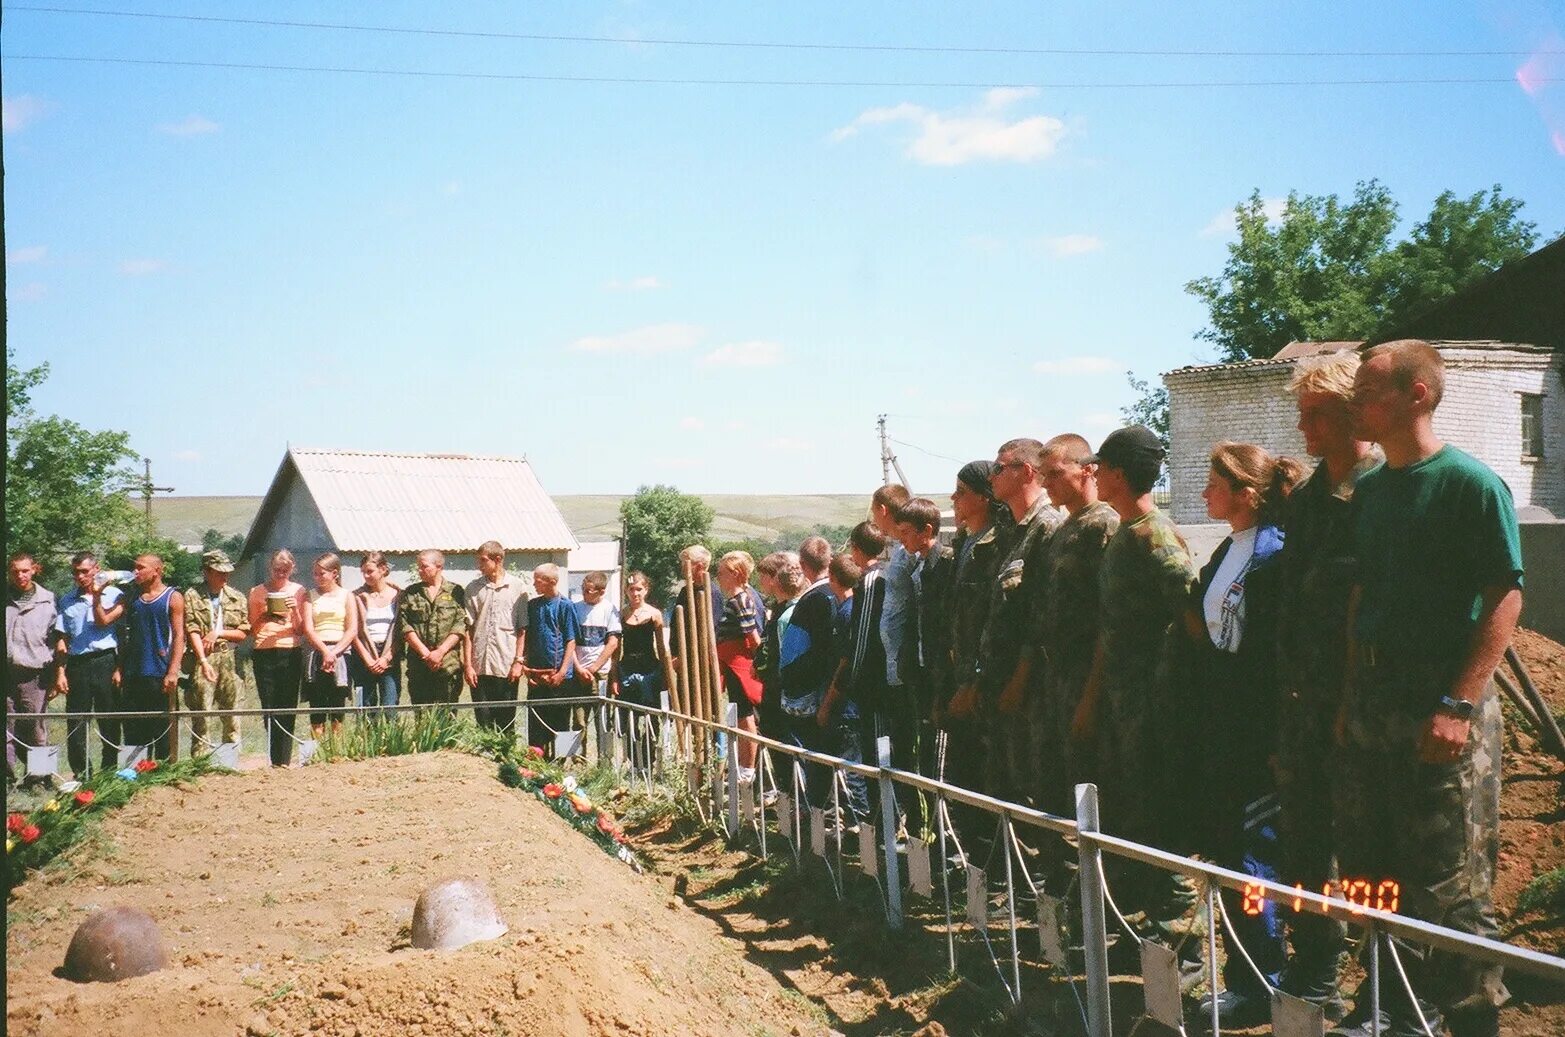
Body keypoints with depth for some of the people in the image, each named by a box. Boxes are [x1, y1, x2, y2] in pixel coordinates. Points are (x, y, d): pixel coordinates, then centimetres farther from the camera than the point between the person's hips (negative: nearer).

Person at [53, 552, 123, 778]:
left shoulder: (114, 595, 4)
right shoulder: (67, 600, 13)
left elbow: (103, 622, -7)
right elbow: (62, 640, 12)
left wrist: (96, 595, -12)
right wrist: (61, 672, 6)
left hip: (105, 662, -3)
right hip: (77, 664, 3)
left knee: (109, 720, 1)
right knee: (76, 721, 2)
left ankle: (110, 771, 10)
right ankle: (80, 774, 9)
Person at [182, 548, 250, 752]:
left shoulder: (237, 598, 12)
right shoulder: (192, 596, 2)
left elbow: (243, 633, 10)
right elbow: (192, 632, -7)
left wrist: (218, 633, -6)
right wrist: (204, 662, -16)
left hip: (230, 659, 3)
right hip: (202, 658, -3)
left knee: (231, 711, 5)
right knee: (200, 712, -5)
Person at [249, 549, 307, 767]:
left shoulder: (298, 591, 9)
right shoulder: (257, 592, 9)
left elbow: (301, 629, 6)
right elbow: (251, 629, 11)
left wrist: (295, 611, -11)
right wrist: (262, 614, -7)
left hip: (290, 653, 0)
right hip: (263, 655, 0)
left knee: (287, 709, -3)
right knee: (269, 708, -1)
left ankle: (284, 761, -1)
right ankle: (275, 760, 5)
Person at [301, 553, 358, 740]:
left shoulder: (346, 596, 7)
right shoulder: (311, 596, 11)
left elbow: (352, 630, 0)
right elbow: (308, 629, 0)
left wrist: (334, 652, -11)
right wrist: (324, 651, -13)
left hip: (340, 653, -1)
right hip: (315, 653, 1)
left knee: (337, 707, -1)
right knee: (317, 706, -3)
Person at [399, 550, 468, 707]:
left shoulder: (455, 592, 7)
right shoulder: (410, 594, 12)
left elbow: (461, 625, -1)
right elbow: (404, 625, 2)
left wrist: (440, 651, -10)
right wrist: (425, 653, -8)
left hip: (449, 665, -2)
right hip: (418, 665, 2)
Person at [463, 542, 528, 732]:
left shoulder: (516, 586, 3)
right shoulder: (473, 589, 8)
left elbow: (523, 628, 2)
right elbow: (468, 629, 5)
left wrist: (518, 661, -4)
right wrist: (467, 665, -1)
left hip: (507, 667, -2)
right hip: (479, 667, 2)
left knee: (506, 724, 3)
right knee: (483, 724, 2)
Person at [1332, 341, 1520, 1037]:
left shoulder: (1470, 483, -10)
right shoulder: (1370, 490, 11)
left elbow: (1505, 597, -14)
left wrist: (1460, 705, -20)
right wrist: (1352, 695, 11)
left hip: (1440, 713, -7)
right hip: (1371, 707, 7)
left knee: (1450, 883, -1)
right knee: (1369, 867, 14)